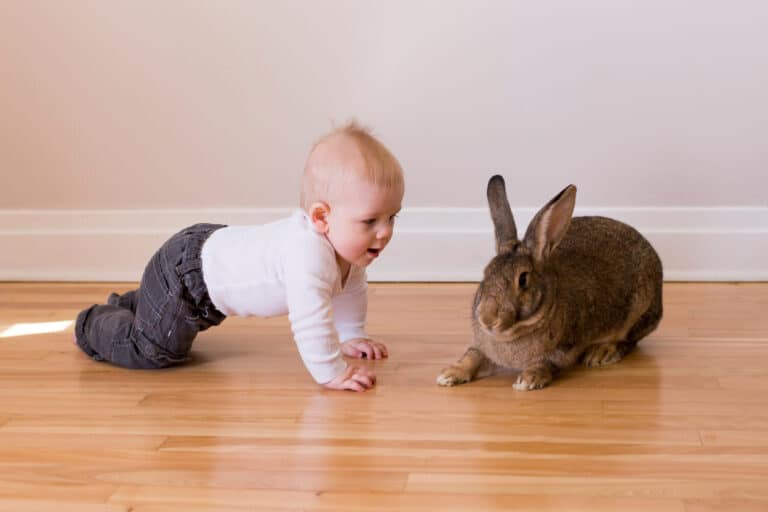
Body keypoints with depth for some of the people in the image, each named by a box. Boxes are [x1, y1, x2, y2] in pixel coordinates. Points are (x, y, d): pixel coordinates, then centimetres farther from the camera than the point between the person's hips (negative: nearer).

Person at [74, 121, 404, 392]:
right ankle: (94, 324, 21)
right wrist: (332, 374, -43)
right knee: (153, 349, -4)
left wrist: (351, 337, 10)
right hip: (184, 273, -10)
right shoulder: (309, 252, -44)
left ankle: (128, 306, 62)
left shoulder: (348, 242, -12)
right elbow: (309, 319, -49)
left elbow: (350, 289, 9)